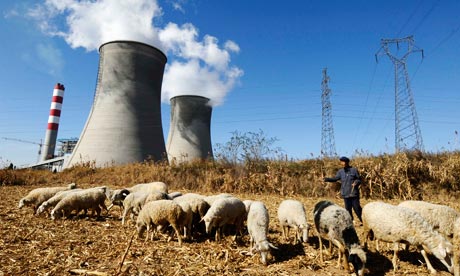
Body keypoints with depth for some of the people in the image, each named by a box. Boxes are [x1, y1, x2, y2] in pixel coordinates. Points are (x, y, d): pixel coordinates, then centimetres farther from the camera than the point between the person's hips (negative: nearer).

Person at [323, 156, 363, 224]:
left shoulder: (354, 170, -4)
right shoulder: (340, 171, 5)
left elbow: (359, 179, 4)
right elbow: (335, 178, 1)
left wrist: (356, 182, -17)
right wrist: (326, 179, -13)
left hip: (354, 193, -3)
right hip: (345, 194, 3)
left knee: (357, 208, 0)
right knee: (348, 208, 8)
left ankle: (363, 221, 16)